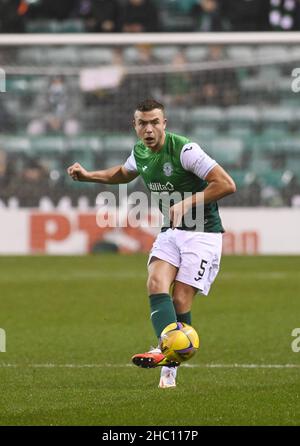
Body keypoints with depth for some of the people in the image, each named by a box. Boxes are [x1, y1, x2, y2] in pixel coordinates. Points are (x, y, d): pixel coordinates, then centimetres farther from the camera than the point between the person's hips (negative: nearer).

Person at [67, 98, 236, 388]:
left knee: (180, 300, -11)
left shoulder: (185, 150, -19)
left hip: (203, 232, -6)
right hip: (170, 231, 6)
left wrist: (188, 203, -23)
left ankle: (170, 369, -1)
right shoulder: (140, 153, 4)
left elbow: (227, 184, -20)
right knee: (156, 283, -20)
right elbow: (124, 173, 30)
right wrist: (87, 175, 19)